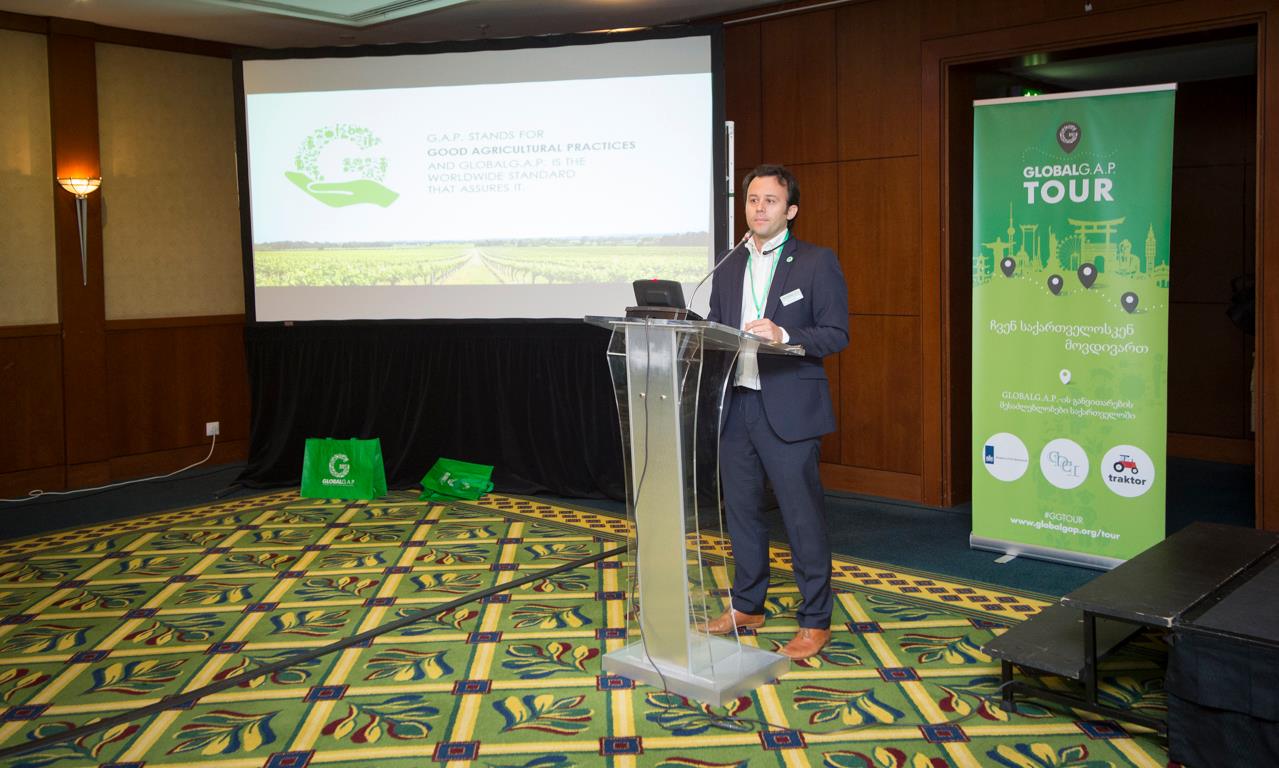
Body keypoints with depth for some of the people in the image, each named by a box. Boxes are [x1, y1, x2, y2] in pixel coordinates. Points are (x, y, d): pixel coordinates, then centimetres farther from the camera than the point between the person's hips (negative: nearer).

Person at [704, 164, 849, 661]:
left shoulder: (817, 263, -2)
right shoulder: (729, 268, 14)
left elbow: (836, 334, -8)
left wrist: (783, 335, -23)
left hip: (788, 409, -5)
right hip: (735, 404, 6)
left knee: (803, 515, 0)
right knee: (740, 508, 14)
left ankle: (815, 621, 13)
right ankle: (747, 606, 30)